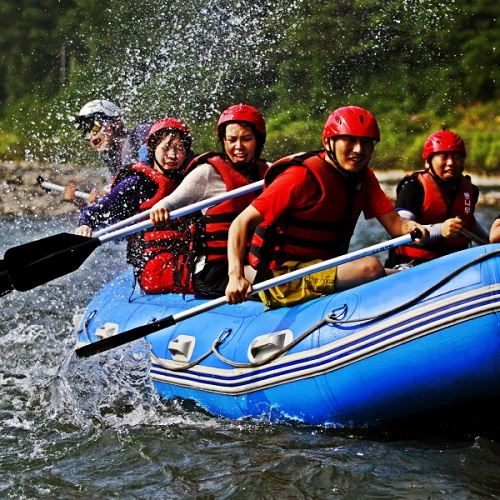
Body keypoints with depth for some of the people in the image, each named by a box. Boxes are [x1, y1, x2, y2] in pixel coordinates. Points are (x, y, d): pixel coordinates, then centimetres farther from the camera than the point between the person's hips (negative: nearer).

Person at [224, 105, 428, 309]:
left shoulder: (364, 177, 7)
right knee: (370, 266, -28)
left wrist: (410, 227, -23)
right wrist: (236, 276, -32)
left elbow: (393, 222, 2)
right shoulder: (303, 177, -17)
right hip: (282, 282, -8)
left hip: (325, 272, 8)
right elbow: (241, 223, -18)